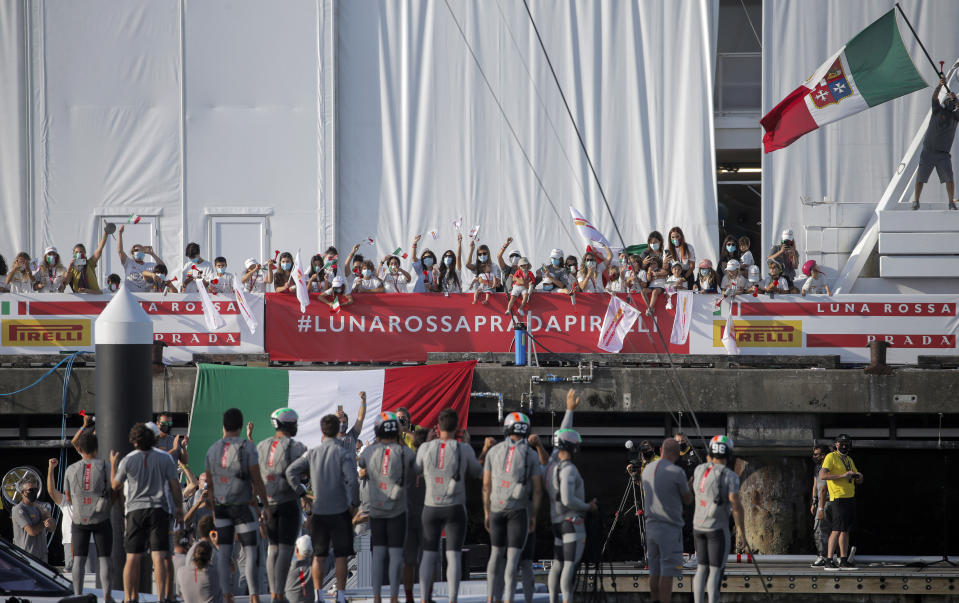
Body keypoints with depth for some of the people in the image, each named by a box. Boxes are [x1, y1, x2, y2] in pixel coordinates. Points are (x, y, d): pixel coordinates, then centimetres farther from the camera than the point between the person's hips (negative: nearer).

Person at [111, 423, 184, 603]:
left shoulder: (127, 461, -1)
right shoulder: (165, 458, 0)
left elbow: (115, 485, 12)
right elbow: (175, 486, 0)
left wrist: (113, 464, 26)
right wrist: (179, 508, 11)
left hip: (135, 510, 0)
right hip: (159, 509, 0)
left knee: (132, 558, 4)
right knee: (158, 556, -4)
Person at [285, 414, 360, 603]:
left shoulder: (312, 453, 4)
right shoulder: (343, 454, -8)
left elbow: (291, 471, -3)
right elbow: (352, 480, -18)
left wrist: (301, 493, 3)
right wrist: (354, 503, -5)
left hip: (318, 510, 3)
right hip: (340, 510, -3)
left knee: (318, 555, 10)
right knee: (341, 555, 4)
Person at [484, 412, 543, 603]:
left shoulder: (493, 452, 3)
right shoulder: (531, 455, -5)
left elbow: (486, 485, 4)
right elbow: (537, 489, -6)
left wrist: (487, 513, 11)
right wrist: (534, 516, 3)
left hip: (497, 509, 3)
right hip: (519, 510, -3)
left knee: (497, 554, 18)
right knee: (513, 558, -4)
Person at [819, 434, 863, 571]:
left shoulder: (849, 460, 19)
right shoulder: (831, 457, -4)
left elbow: (858, 482, 24)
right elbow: (822, 475, -19)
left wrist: (859, 476, -1)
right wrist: (842, 476, -23)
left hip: (850, 498, 8)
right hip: (838, 498, -8)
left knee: (846, 530, 8)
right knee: (837, 530, -14)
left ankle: (843, 561, 11)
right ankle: (828, 562, -15)